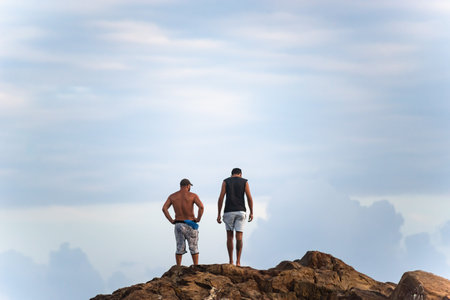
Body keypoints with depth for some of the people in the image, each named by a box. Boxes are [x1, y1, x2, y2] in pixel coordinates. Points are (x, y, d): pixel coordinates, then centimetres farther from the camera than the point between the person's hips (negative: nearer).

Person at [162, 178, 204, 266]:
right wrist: (198, 219, -9)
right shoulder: (193, 195, -6)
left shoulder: (172, 196, 5)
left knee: (180, 249, 9)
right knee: (194, 248, 8)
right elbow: (201, 207, -21)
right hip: (190, 225, -3)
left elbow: (164, 208, -6)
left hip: (178, 225, 3)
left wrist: (171, 221, -2)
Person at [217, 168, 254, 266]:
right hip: (240, 212, 0)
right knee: (239, 237, -2)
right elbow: (249, 197, -4)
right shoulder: (244, 182, 5)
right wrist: (251, 213, 3)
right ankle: (238, 261, -13)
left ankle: (231, 261, 7)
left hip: (229, 212, 0)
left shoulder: (226, 182, 5)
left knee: (230, 237, 11)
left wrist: (219, 215, -1)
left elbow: (221, 198, -3)